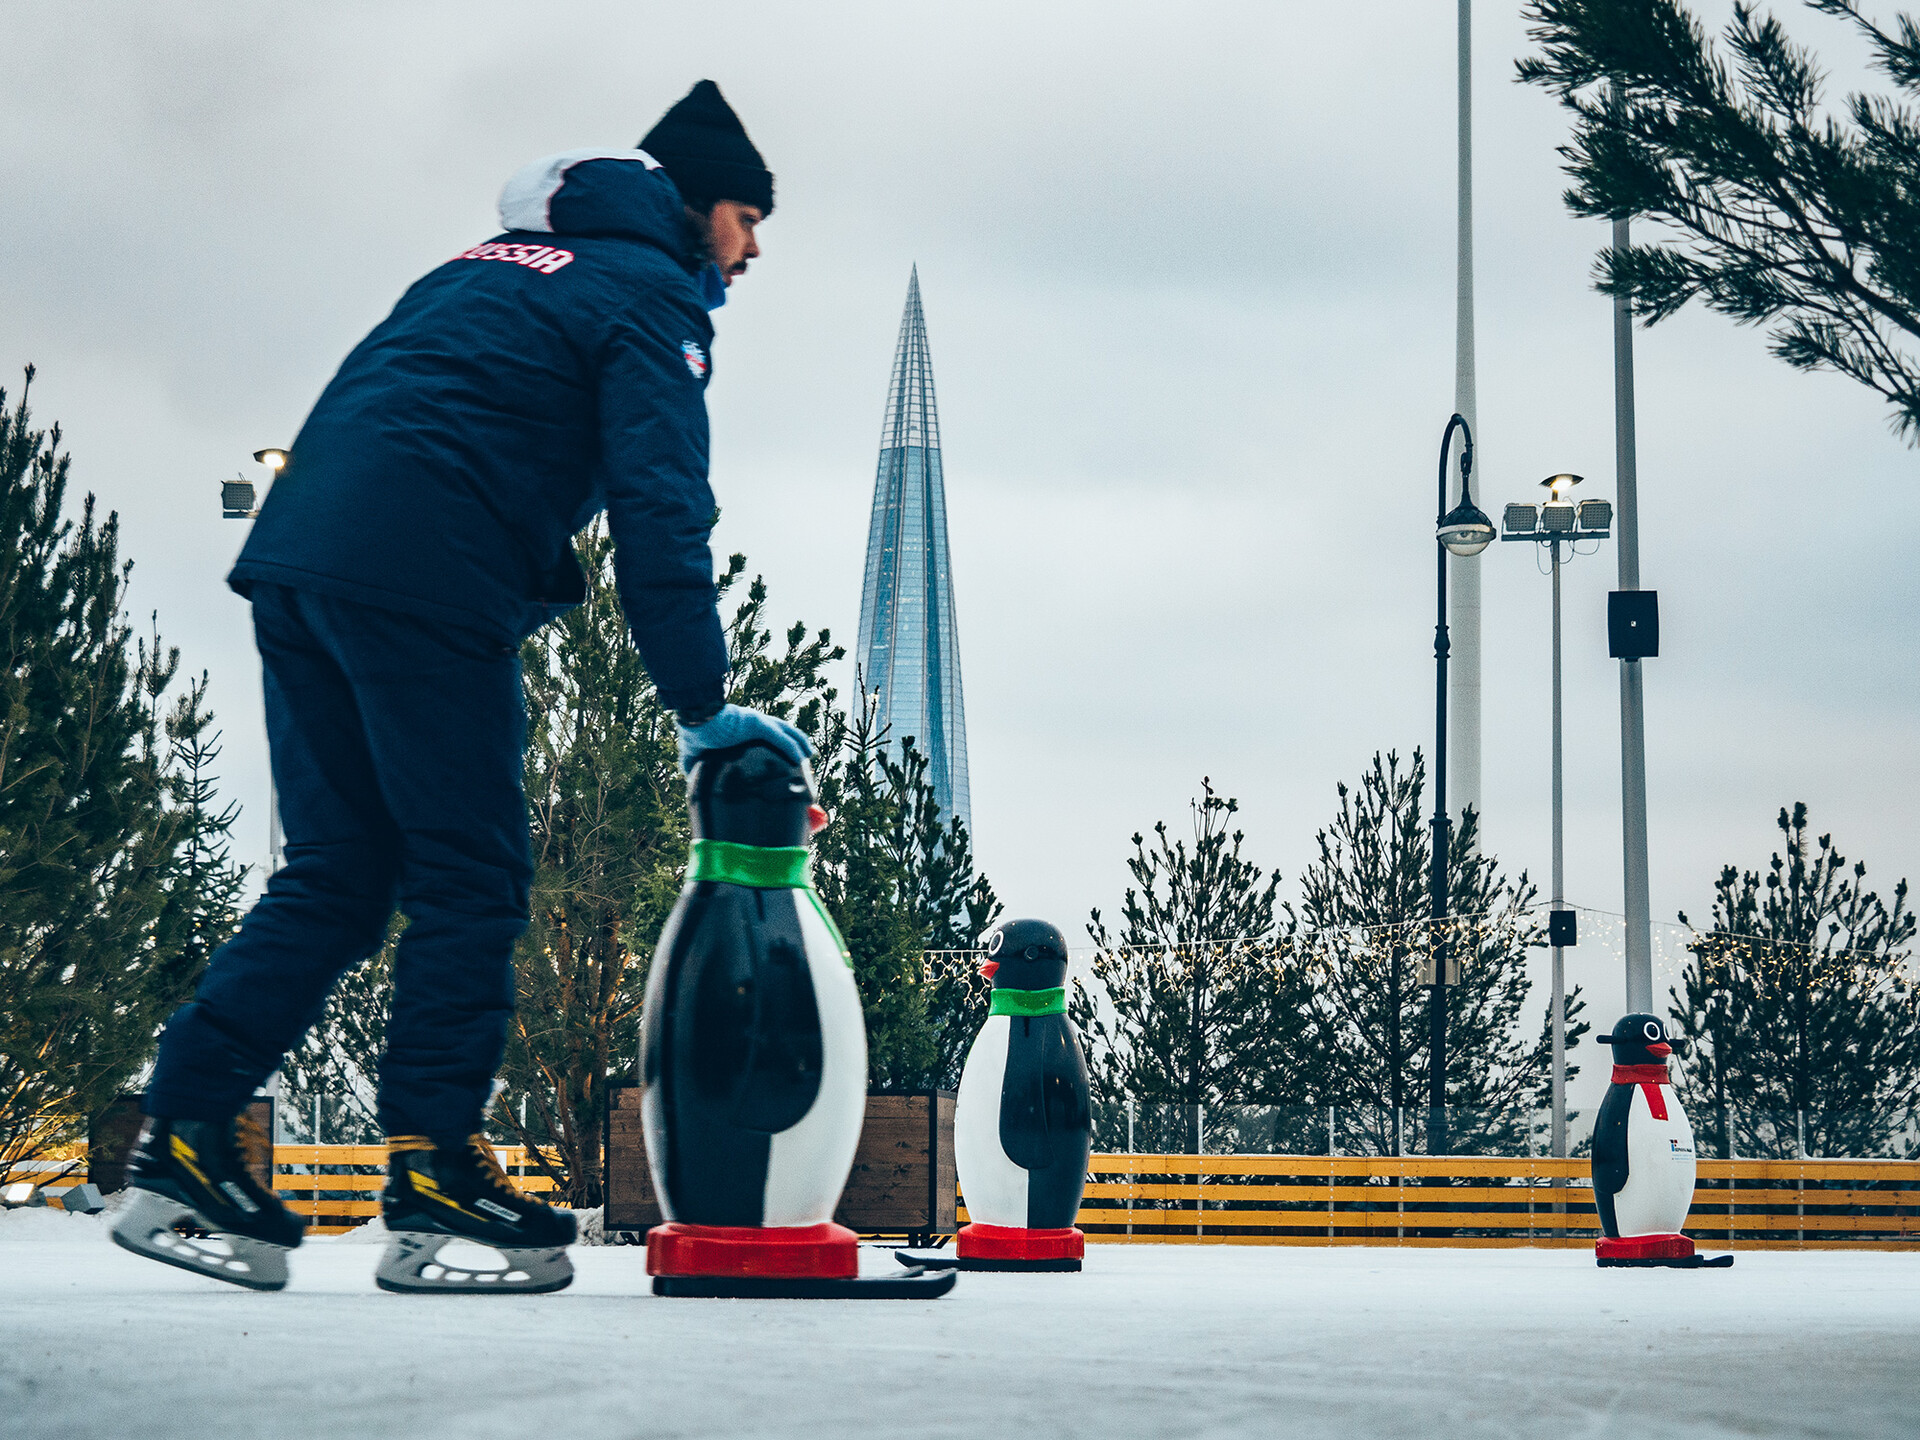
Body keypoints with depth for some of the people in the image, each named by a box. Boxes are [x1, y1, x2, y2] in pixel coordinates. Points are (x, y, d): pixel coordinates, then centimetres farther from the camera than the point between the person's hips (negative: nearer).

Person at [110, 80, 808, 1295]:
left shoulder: (484, 270, 31)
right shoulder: (647, 293, 4)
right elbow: (657, 507, -6)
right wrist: (703, 703, -6)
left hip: (298, 559, 8)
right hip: (426, 586, -8)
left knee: (335, 877, 10)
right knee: (469, 879, -3)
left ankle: (183, 1144, 3)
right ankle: (434, 1179, -6)